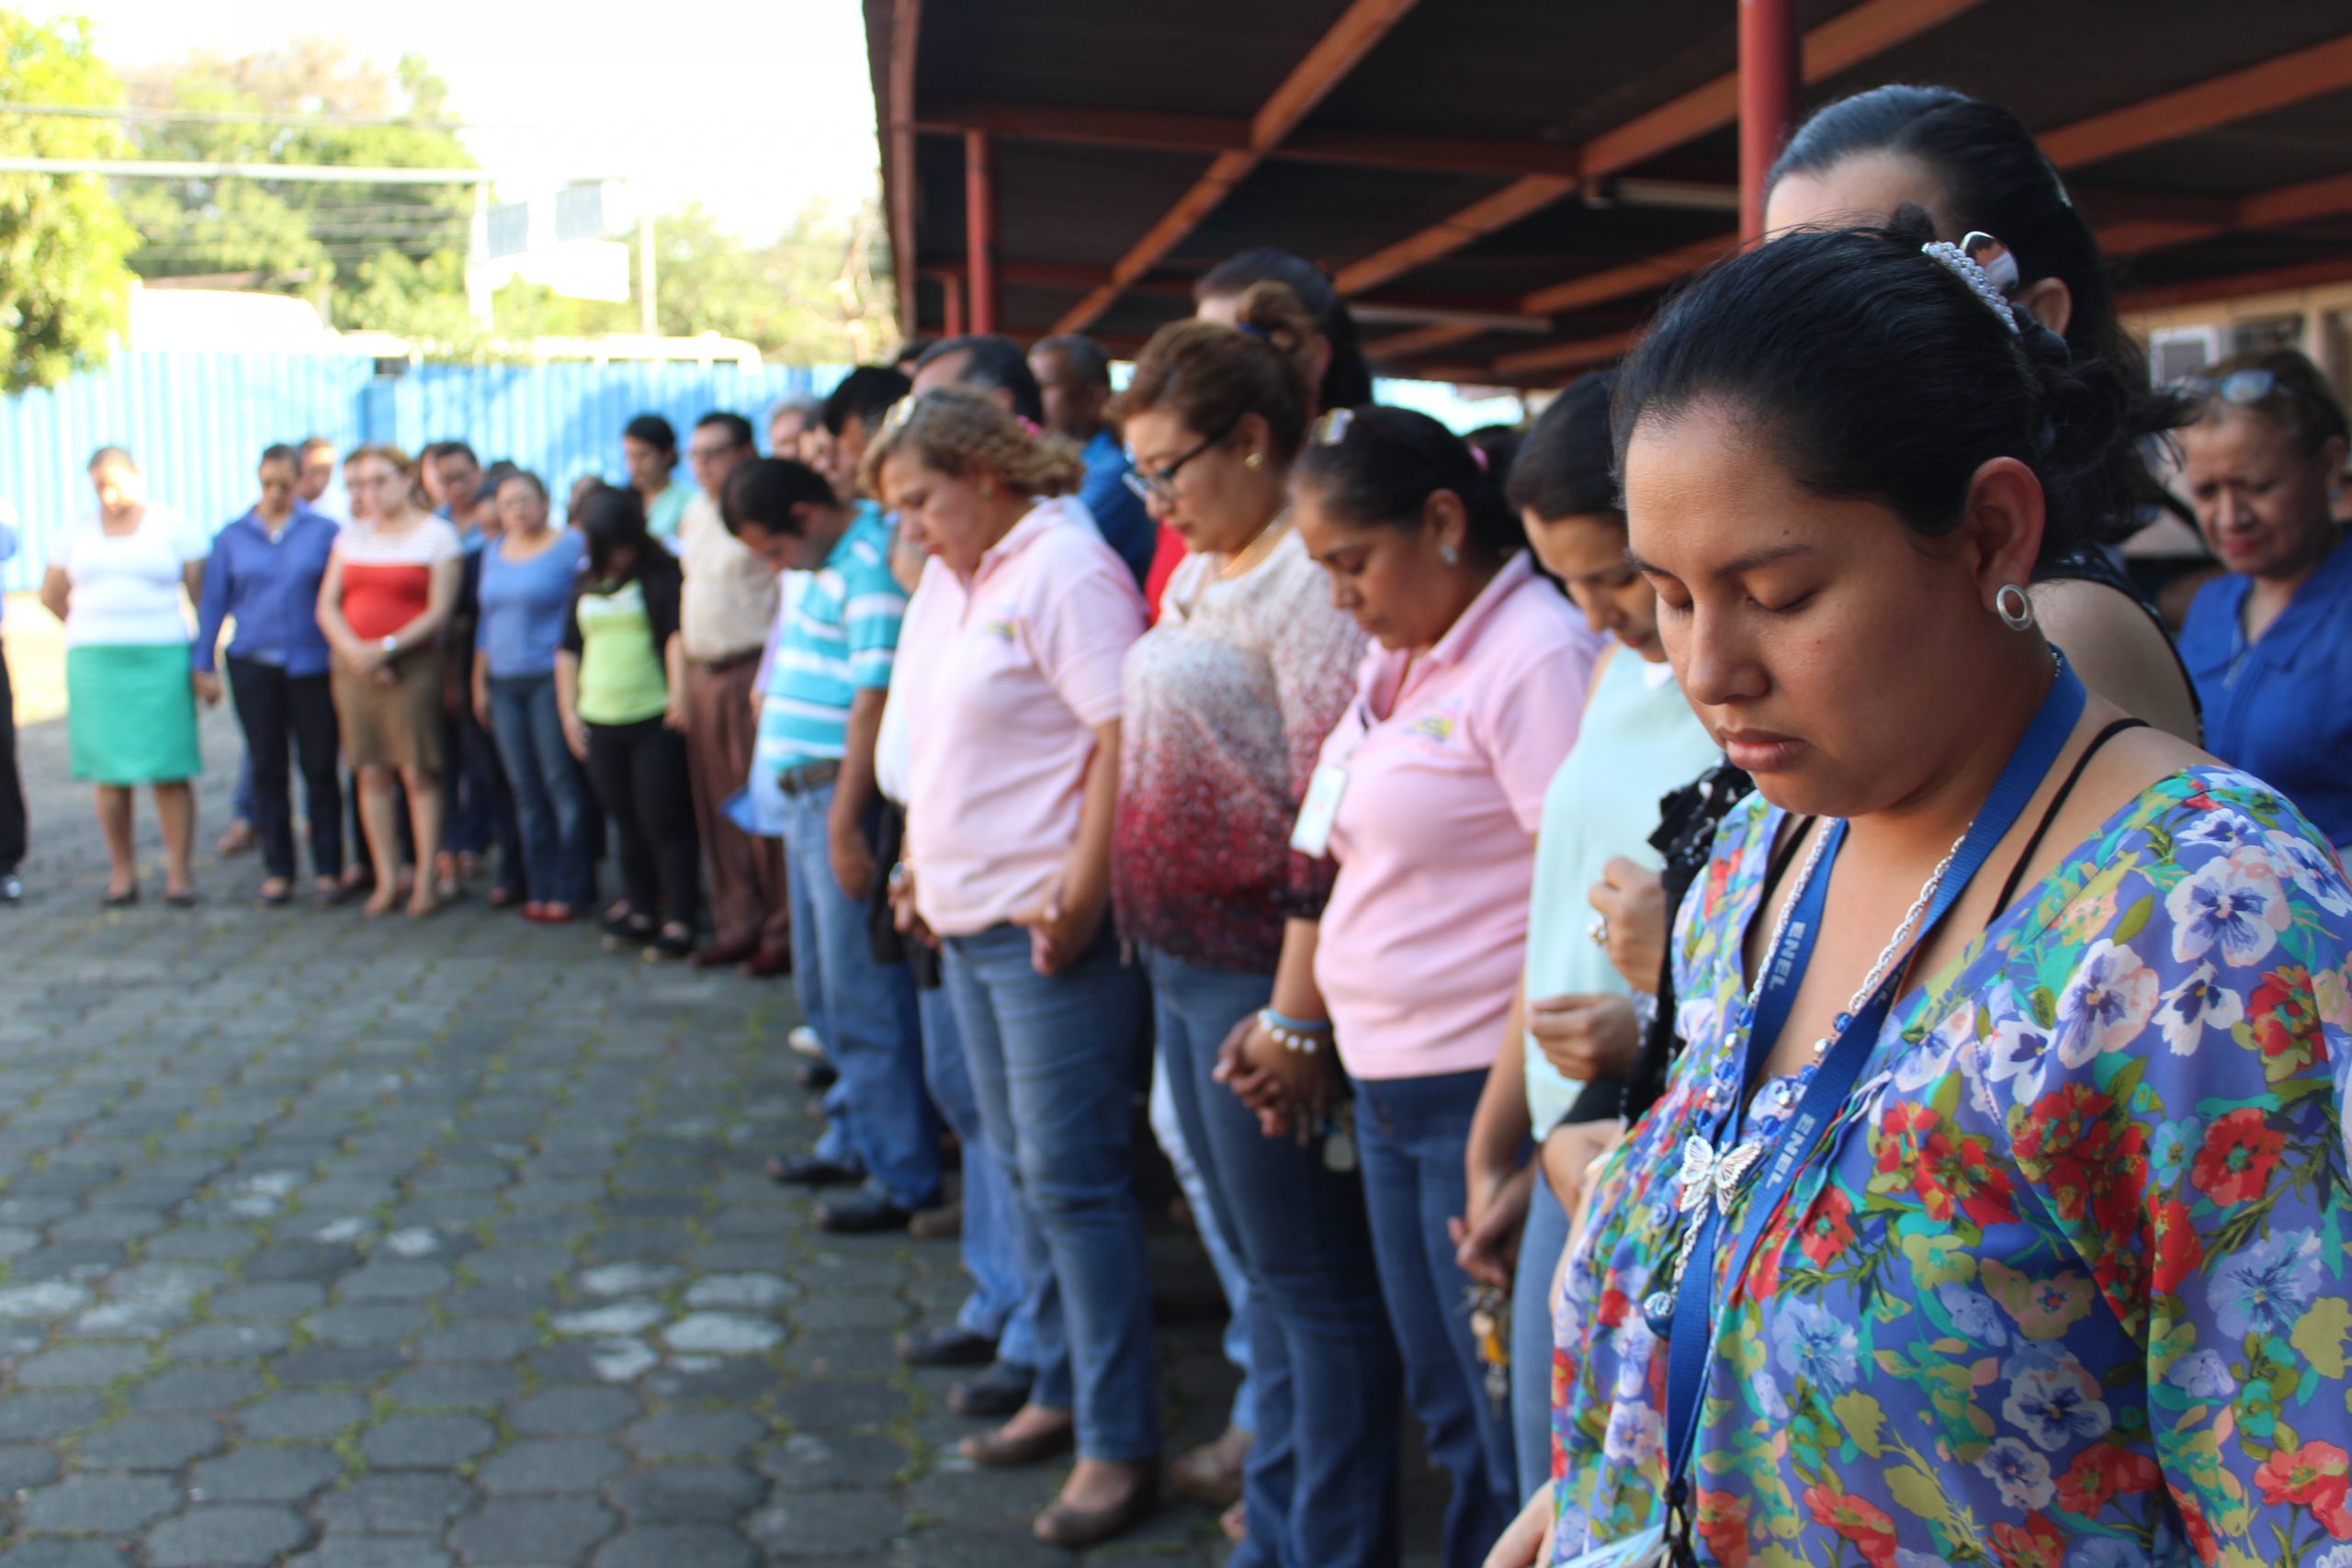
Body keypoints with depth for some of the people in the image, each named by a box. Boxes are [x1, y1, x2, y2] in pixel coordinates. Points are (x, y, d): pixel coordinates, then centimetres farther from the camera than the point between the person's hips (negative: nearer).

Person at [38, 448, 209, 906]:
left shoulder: (174, 527, 2)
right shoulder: (77, 532, 10)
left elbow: (205, 593, 1)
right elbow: (51, 595, 21)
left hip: (160, 659, -2)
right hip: (95, 663, 2)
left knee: (169, 772, -6)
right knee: (109, 773, 1)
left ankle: (178, 871, 0)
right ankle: (122, 872, 8)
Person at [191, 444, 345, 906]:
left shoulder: (325, 533, 2)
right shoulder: (232, 537, 8)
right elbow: (213, 603, 11)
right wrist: (203, 665, 7)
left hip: (312, 665, -2)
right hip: (253, 666, 2)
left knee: (320, 767, 0)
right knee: (267, 768, 6)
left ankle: (327, 868, 7)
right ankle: (277, 869, 13)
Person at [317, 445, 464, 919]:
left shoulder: (437, 535, 0)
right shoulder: (352, 536, 15)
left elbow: (439, 612, -8)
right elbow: (327, 605, 9)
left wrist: (388, 647, -17)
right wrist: (354, 650, -9)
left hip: (414, 665, -4)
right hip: (354, 665, 5)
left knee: (419, 773, -5)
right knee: (372, 773, 4)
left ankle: (426, 880, 0)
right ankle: (387, 879, 11)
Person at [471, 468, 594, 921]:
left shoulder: (572, 547, -3)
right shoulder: (494, 552, 15)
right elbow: (487, 620, 20)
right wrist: (479, 682, 16)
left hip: (551, 679, -6)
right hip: (504, 684, 6)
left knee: (562, 784, -5)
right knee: (525, 790, 6)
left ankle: (571, 888, 0)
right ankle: (539, 887, 12)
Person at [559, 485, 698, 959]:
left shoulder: (662, 575, -3)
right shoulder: (587, 585, 15)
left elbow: (678, 634, -15)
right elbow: (569, 650, 19)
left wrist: (679, 694, -26)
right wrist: (569, 711, 13)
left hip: (656, 721, -6)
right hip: (599, 723, 6)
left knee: (664, 822, -5)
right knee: (627, 823, 14)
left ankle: (679, 920, 1)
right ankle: (639, 911, 24)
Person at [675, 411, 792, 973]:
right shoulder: (694, 513, 17)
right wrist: (683, 676, 19)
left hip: (752, 668, -8)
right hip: (702, 673, 8)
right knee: (717, 808, 10)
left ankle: (782, 931, 0)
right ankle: (737, 925, 19)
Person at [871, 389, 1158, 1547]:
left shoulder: (1064, 571, -13)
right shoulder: (945, 584, 15)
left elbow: (1124, 734, -20)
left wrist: (1083, 887, -23)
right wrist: (920, 863, 16)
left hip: (1048, 927, -9)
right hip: (969, 918, 9)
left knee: (1072, 1177, -6)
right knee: (1024, 1167, 16)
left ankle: (1118, 1443, 3)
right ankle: (1062, 1391, 28)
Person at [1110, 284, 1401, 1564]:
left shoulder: (1310, 577, -16)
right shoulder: (1202, 573, 13)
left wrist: (1295, 1011, -21)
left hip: (1260, 969, -10)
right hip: (1184, 965, 10)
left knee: (1309, 1277, 2)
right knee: (1253, 1261, 18)